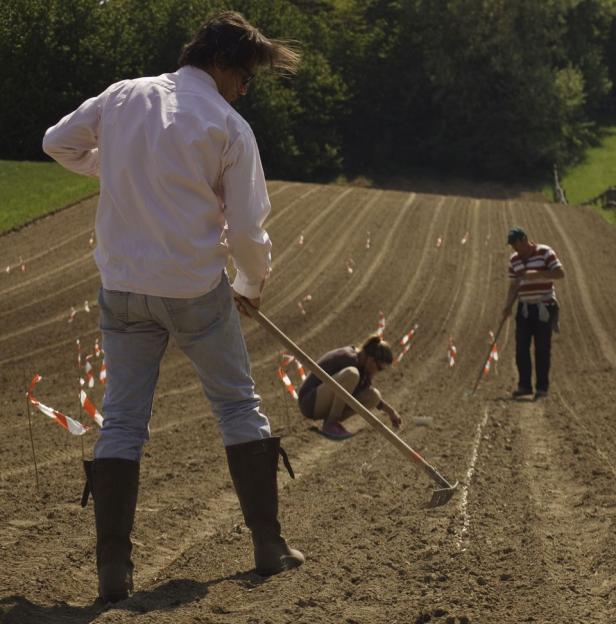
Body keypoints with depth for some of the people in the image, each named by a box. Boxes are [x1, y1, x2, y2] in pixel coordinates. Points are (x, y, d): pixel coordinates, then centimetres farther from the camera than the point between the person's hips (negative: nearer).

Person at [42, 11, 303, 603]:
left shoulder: (122, 96, 4)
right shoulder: (228, 126, -7)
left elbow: (58, 143, 14)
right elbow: (246, 229, -7)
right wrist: (252, 284, 11)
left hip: (122, 285, 3)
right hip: (195, 288, -3)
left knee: (121, 419, 7)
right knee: (239, 407, 14)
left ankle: (113, 569, 1)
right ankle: (268, 544, 17)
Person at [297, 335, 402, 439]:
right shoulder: (349, 359, -21)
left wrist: (390, 410, 11)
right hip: (310, 402, -9)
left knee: (374, 396, -7)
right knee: (351, 374, -32)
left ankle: (333, 421, -2)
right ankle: (330, 424, -22)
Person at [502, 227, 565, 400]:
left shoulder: (545, 252, -7)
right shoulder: (513, 260, 9)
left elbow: (560, 273, -13)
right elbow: (514, 286, 13)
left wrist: (536, 274, -22)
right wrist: (508, 306, 1)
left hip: (544, 307, -5)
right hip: (524, 307, 5)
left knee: (542, 349, -3)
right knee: (521, 348, 1)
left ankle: (542, 387, 4)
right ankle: (524, 385, 9)